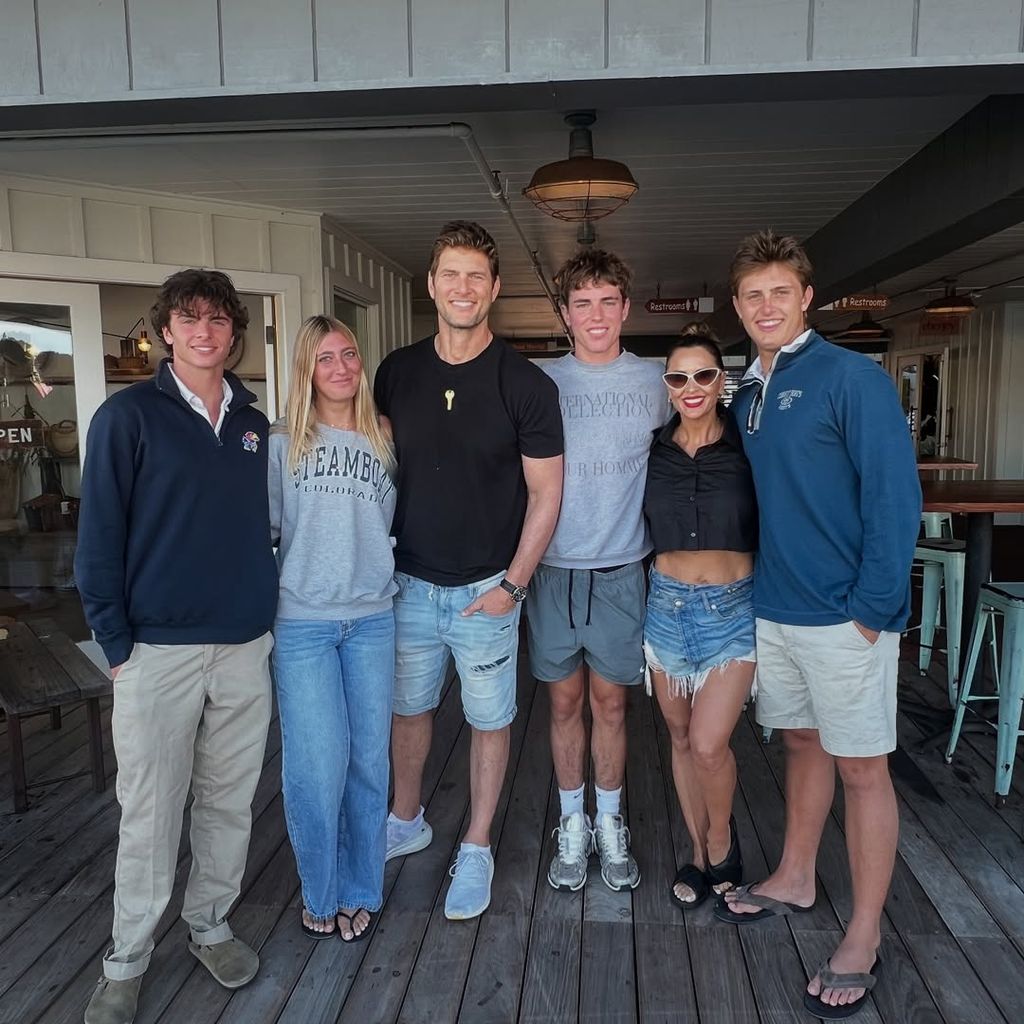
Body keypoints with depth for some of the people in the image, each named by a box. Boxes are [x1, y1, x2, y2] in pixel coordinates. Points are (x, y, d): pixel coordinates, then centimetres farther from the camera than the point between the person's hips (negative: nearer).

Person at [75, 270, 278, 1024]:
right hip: (159, 648, -4)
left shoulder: (253, 423, 9)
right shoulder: (129, 416, -4)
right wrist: (117, 643, -8)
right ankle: (126, 962, 26)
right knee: (150, 813, 6)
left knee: (230, 799, 14)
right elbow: (100, 536, -6)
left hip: (247, 644, 4)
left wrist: (268, 614, 8)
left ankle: (211, 925, 34)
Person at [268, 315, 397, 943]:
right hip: (302, 623, -2)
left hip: (373, 619, 3)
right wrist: (269, 596, -2)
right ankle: (321, 894, 23)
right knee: (319, 764, -2)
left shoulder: (385, 439, 8)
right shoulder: (282, 442, 0)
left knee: (369, 758, 8)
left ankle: (361, 891, 28)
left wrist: (386, 579, 6)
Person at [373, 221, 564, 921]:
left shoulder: (525, 384, -10)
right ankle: (407, 821, 42)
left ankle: (477, 849, 30)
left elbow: (546, 491, -8)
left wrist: (513, 583, -12)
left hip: (485, 588, -3)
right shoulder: (396, 373, 1)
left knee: (489, 719, 10)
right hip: (410, 580, 4)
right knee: (408, 708, 18)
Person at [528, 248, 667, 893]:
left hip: (620, 569, 0)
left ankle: (610, 826, 28)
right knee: (565, 701, 10)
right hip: (553, 566, 0)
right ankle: (572, 827, 27)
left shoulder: (655, 381, 2)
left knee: (611, 701, 9)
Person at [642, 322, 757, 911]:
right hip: (667, 603, 3)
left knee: (708, 744, -9)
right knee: (681, 738, 13)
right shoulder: (653, 451, 1)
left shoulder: (746, 448, -6)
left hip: (734, 606, -3)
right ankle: (701, 852, 34)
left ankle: (722, 844, 22)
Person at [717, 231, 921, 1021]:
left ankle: (864, 939, 20)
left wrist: (873, 608, -18)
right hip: (774, 608, 7)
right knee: (804, 744, 20)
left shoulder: (852, 378, -12)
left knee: (861, 768, 5)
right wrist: (757, 583, 10)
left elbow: (895, 497, -15)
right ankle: (796, 879, 38)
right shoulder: (749, 394, 9)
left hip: (845, 615, -6)